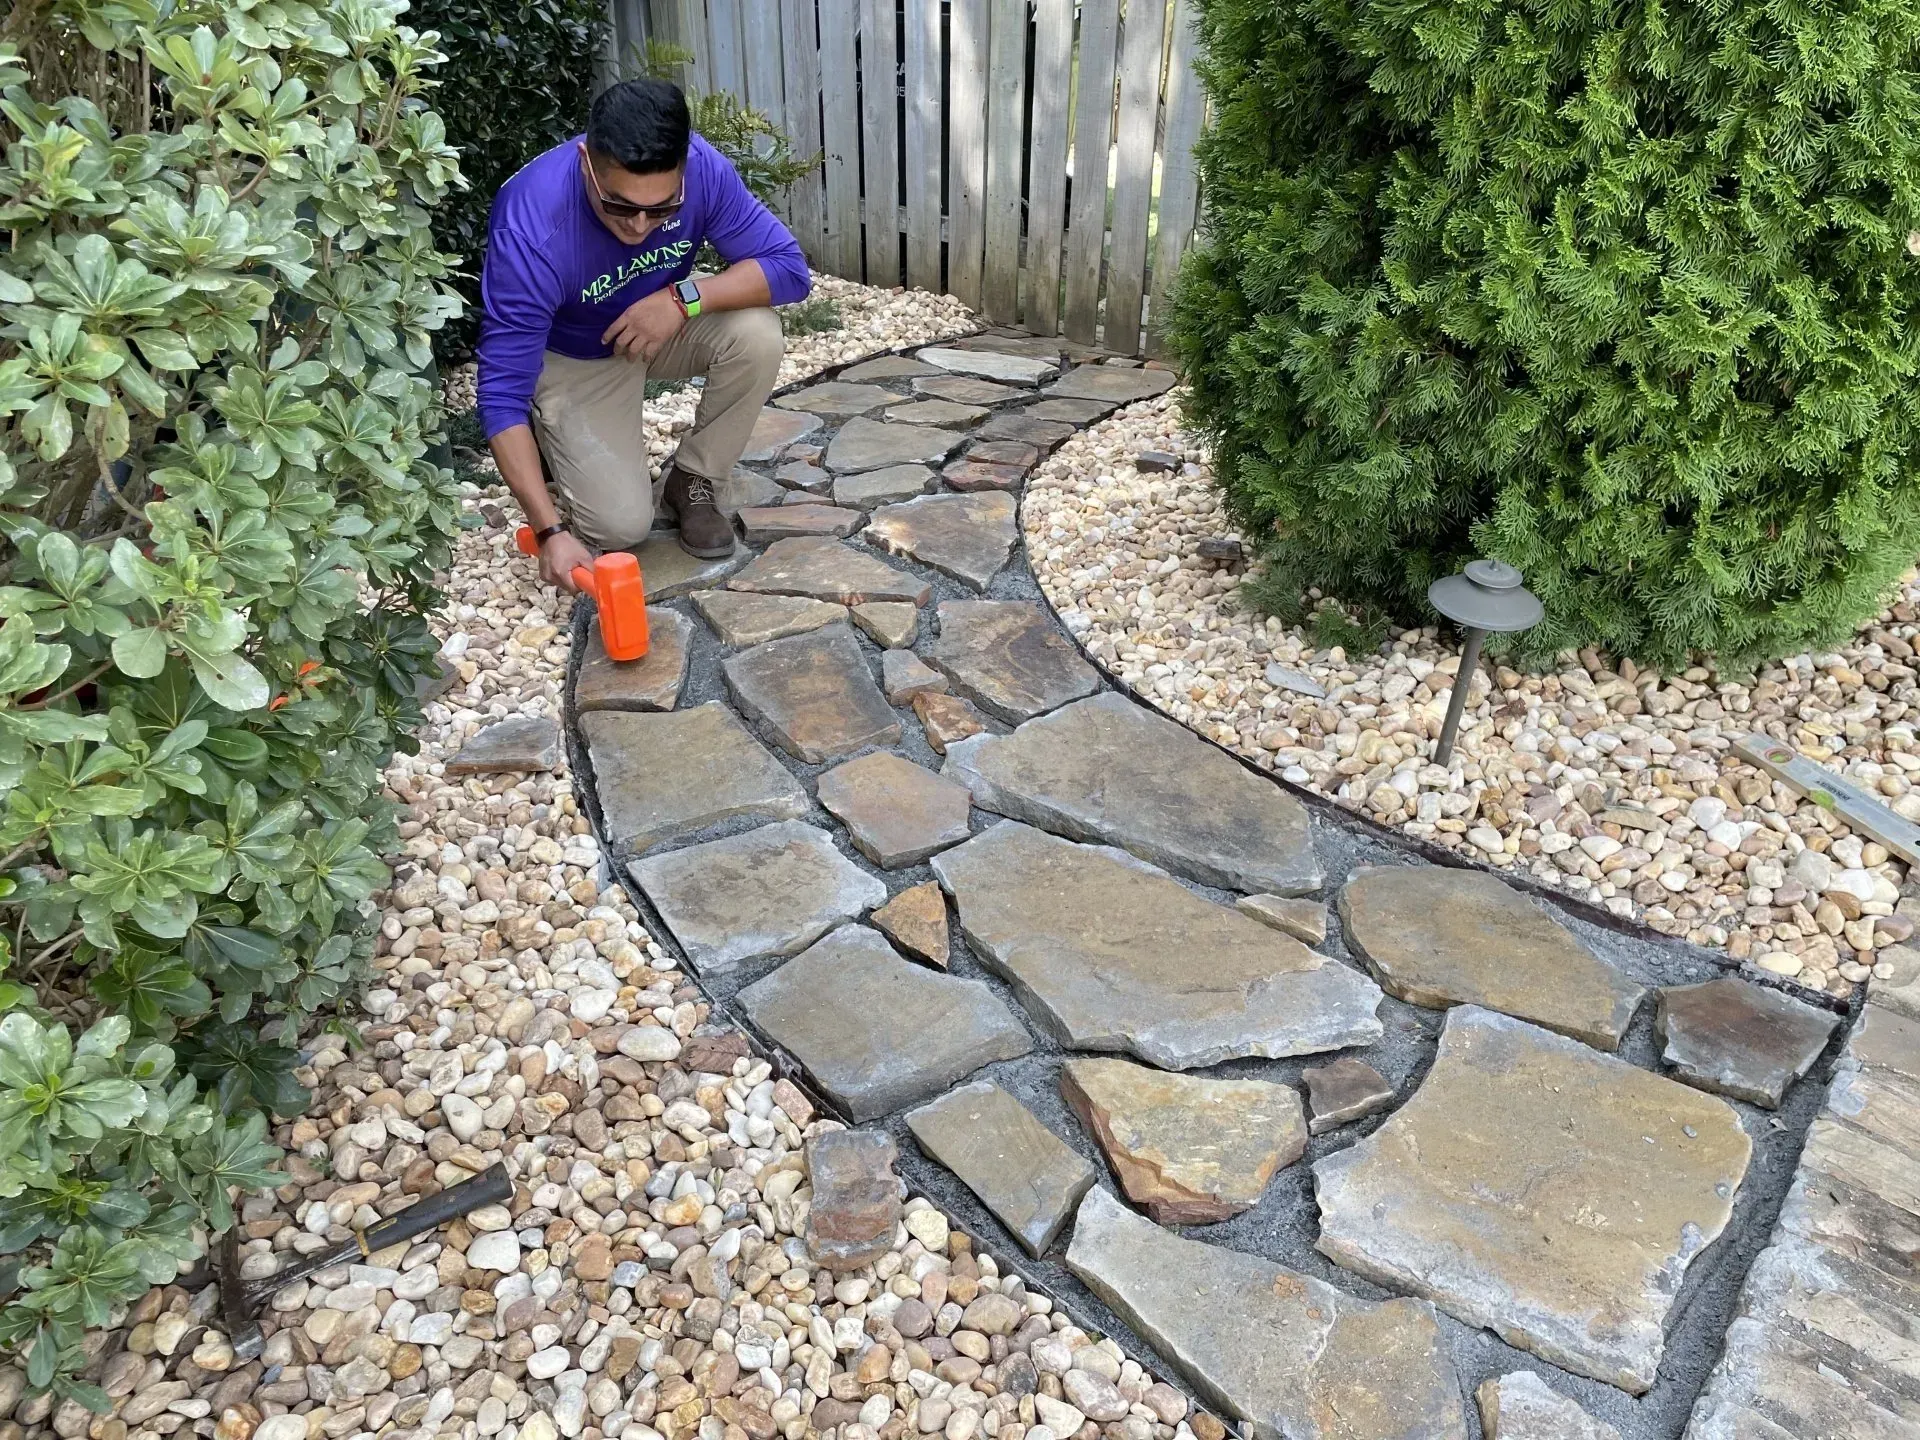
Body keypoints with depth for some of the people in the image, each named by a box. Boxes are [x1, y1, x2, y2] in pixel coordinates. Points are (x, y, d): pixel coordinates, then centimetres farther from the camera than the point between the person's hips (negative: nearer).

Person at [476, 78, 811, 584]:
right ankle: (554, 443, 16)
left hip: (665, 326, 3)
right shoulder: (529, 232, -37)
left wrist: (685, 298, -38)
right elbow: (503, 394, -34)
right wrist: (551, 531, -42)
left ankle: (692, 481, -3)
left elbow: (791, 268, -22)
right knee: (621, 525, -18)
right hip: (573, 359, -3)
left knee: (758, 336, -28)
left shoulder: (701, 169, -29)